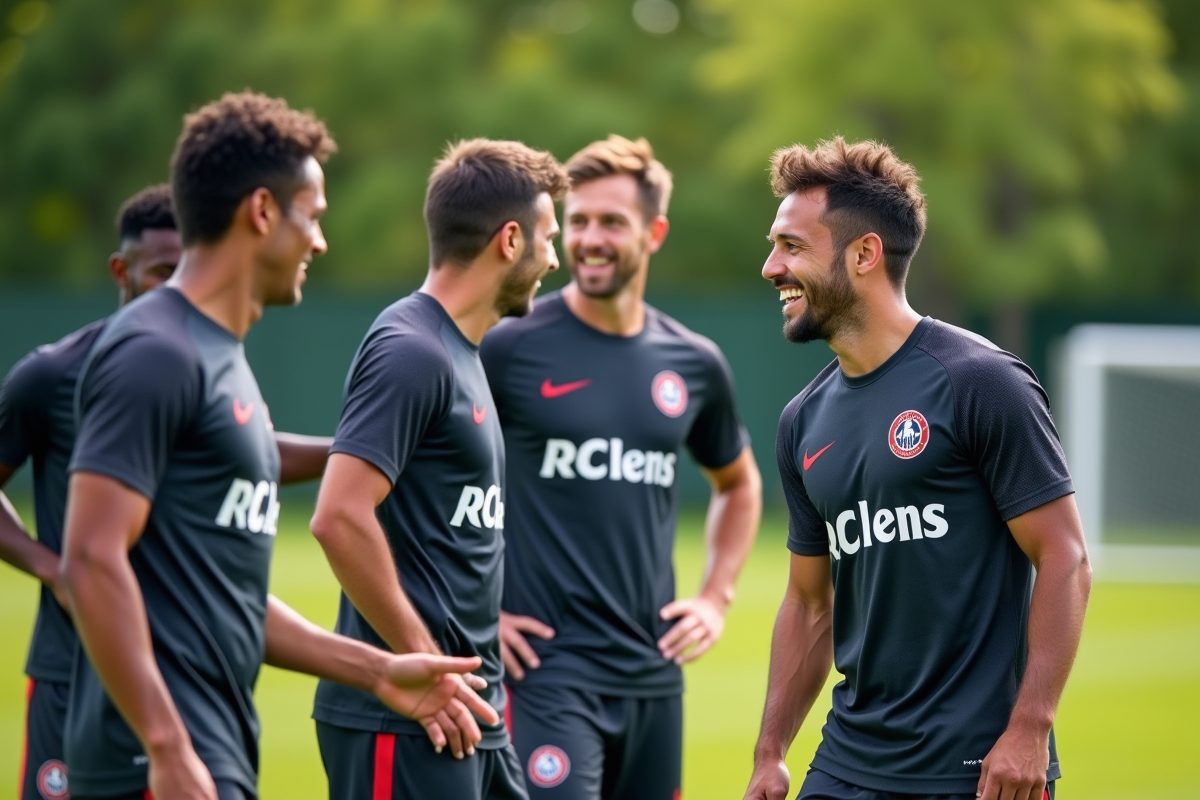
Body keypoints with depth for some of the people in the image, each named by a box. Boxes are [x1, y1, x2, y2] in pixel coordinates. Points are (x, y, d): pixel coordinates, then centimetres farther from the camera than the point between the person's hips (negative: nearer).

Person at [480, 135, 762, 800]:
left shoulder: (694, 364, 8)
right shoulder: (510, 347, -7)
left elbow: (738, 484, 26)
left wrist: (716, 595, 12)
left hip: (653, 671, 5)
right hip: (546, 665, -5)